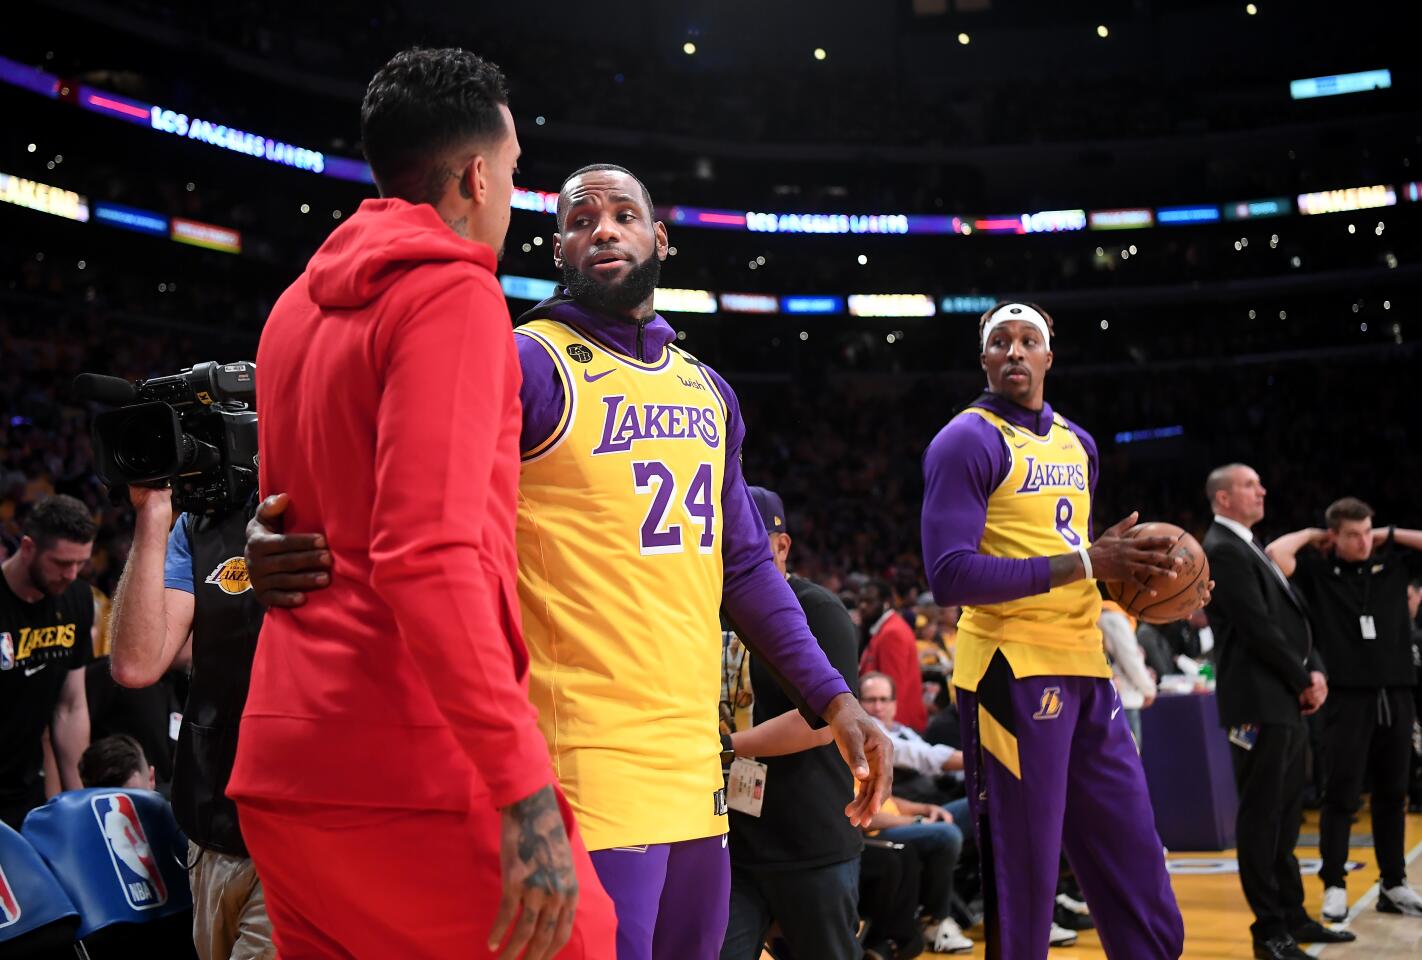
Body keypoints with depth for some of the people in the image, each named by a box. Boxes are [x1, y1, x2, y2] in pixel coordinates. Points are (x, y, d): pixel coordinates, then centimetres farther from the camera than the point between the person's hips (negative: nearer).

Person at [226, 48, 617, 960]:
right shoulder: (455, 293, -10)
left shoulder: (299, 305, 16)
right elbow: (429, 553, -21)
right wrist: (525, 789, -22)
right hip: (411, 775, -8)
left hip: (282, 773, 9)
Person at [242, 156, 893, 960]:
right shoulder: (525, 365, -7)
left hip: (694, 753, 8)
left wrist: (831, 697, 13)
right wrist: (291, 541, -36)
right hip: (591, 763, -7)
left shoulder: (709, 390, 15)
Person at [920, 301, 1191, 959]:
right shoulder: (967, 441, -7)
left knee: (1136, 876, 12)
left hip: (1084, 671, 8)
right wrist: (1085, 563, -19)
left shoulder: (1077, 444, 18)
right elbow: (950, 575, -18)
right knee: (1022, 886, -1)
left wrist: (1130, 574, 6)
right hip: (1013, 673, -8)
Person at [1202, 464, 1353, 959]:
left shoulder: (1251, 547, 18)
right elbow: (1259, 628, -18)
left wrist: (1316, 670, 1)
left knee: (1285, 816, 15)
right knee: (1261, 818, -4)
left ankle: (1293, 916, 23)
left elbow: (1292, 618, 16)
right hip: (1259, 703, -10)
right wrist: (1304, 680, -9)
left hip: (1286, 701, 10)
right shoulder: (1223, 551, -12)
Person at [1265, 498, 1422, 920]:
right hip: (1346, 695, -3)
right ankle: (1334, 885, 7)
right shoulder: (1317, 569, -1)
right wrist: (1312, 535, 0)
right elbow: (1275, 554, -15)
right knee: (1341, 796, 0)